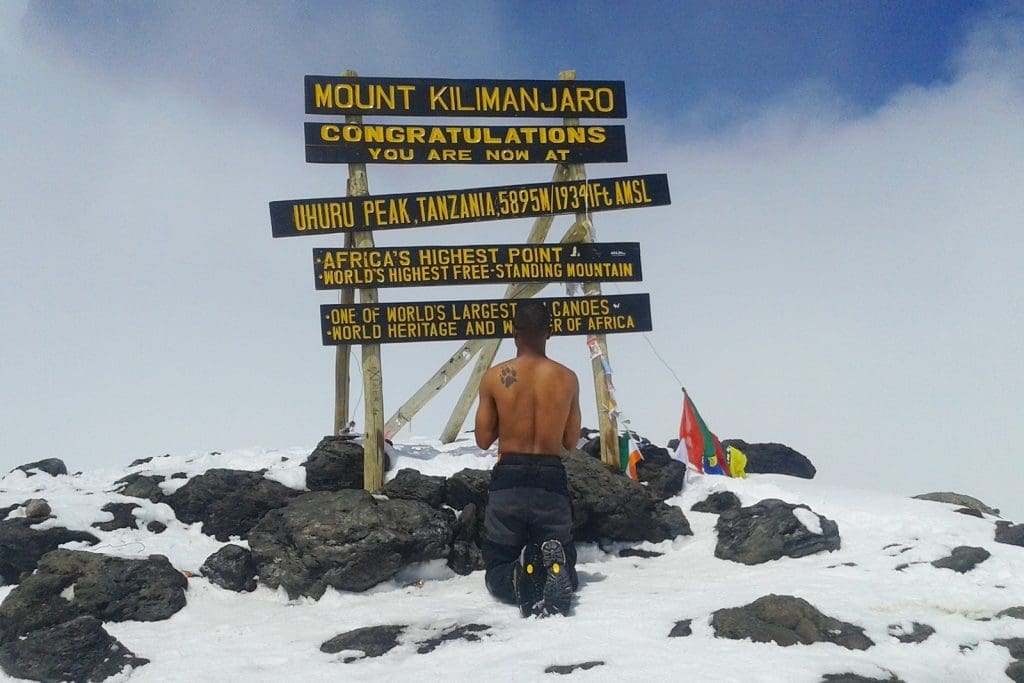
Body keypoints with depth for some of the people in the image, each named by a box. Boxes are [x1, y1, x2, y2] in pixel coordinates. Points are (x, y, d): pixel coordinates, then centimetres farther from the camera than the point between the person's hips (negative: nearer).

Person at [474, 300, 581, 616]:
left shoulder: (494, 377, -4)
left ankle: (519, 578, -24)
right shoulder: (568, 378, 1)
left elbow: (484, 440, 3)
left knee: (498, 567, 13)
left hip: (509, 478, -1)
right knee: (564, 570, 15)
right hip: (551, 478, 1)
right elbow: (570, 441, 10)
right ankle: (554, 568, -24)